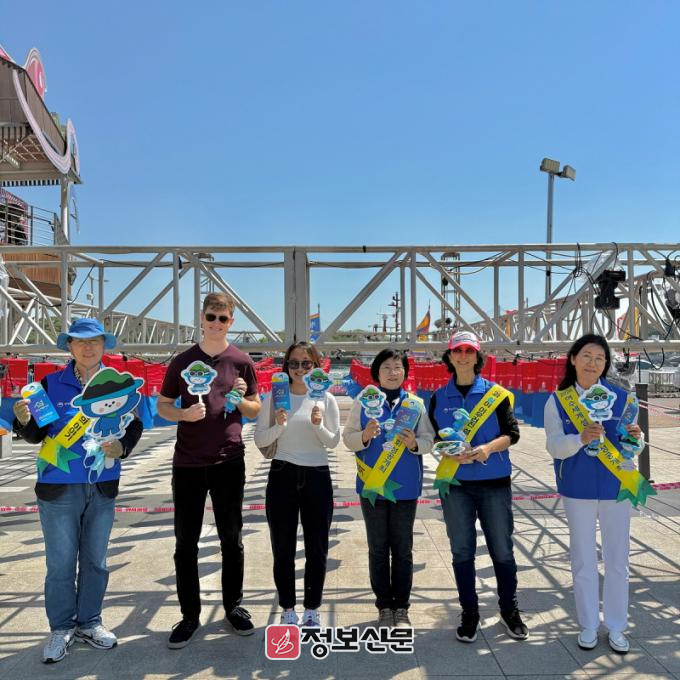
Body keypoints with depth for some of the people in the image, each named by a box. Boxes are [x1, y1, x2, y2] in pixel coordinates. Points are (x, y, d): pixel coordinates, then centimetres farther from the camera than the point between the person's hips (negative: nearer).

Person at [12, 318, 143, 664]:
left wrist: (121, 447, -13)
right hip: (59, 487, -2)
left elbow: (134, 426, 6)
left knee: (95, 559, 13)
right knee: (61, 562, 5)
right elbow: (37, 434, 0)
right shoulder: (51, 383, -2)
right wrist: (24, 420, -20)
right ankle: (62, 628, 24)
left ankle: (89, 622, 30)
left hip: (103, 485, 2)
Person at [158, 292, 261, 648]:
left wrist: (242, 400, -14)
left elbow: (255, 410, 8)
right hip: (187, 462, 1)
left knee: (231, 538, 10)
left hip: (228, 461, 0)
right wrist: (184, 414, -13)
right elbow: (162, 405, 8)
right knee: (185, 541, 7)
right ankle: (190, 615, 21)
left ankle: (234, 605, 28)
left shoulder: (241, 362, 2)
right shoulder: (182, 361, 3)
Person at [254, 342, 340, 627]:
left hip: (317, 477, 0)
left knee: (317, 549, 9)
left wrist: (318, 425, -16)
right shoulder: (275, 396, 0)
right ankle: (288, 609, 26)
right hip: (282, 476, 0)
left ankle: (312, 609, 27)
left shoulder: (326, 398, 0)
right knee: (283, 549, 8)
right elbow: (260, 440, 1)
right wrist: (279, 426, -17)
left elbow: (333, 442, 2)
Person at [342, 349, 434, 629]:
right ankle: (384, 606, 23)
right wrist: (364, 436, -20)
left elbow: (429, 439, 3)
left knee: (403, 549, 9)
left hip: (405, 487, 1)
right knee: (378, 549, 9)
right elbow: (347, 437, -1)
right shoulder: (363, 402, -1)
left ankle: (401, 608, 22)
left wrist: (414, 443, -18)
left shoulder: (415, 403, 2)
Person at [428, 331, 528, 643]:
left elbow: (512, 433, -1)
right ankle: (469, 613, 24)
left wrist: (489, 447, -20)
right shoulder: (439, 397, 5)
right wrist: (451, 453, -13)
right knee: (462, 551, 8)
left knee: (502, 549, 7)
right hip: (455, 483, 1)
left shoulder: (496, 393, 1)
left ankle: (509, 610, 28)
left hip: (494, 482, -1)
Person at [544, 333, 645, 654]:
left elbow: (634, 449, 0)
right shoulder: (557, 401, -6)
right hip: (577, 490, -1)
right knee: (583, 558, 11)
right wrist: (581, 438, -32)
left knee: (617, 558, 10)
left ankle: (616, 627, 27)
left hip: (616, 488, 1)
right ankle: (589, 625, 27)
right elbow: (554, 447, -13)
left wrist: (635, 438, -24)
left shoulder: (622, 398, -3)